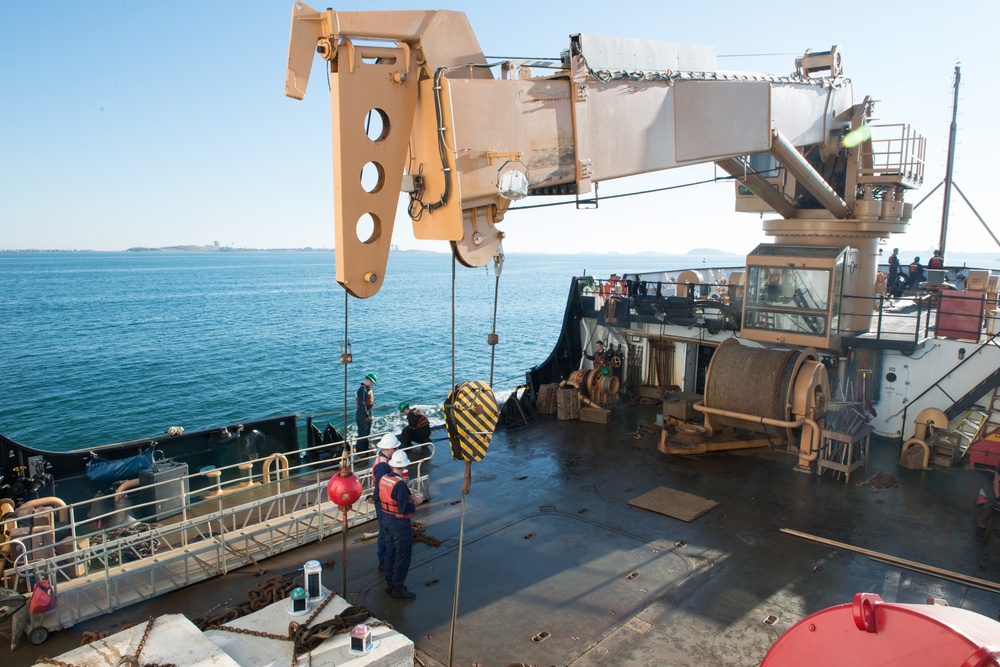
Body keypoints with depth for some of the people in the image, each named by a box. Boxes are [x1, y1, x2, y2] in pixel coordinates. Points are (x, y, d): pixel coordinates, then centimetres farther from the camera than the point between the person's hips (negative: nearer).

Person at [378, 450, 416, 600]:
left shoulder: (383, 479, -2)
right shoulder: (400, 485, -27)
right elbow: (403, 509, -28)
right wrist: (414, 504, -11)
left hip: (386, 519, 8)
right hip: (400, 523, -8)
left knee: (390, 551, 21)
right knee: (403, 555, 5)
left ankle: (389, 583, 34)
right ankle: (398, 589, 13)